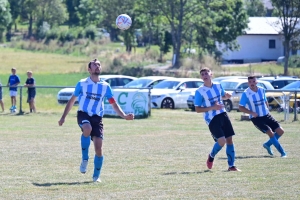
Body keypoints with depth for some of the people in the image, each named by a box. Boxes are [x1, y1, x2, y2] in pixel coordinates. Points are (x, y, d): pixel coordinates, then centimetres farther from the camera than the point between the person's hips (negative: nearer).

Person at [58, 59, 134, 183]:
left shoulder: (105, 86, 7)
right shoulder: (82, 84, 3)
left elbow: (114, 104, 9)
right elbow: (72, 101, 12)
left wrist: (124, 116, -6)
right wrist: (63, 117, 12)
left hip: (97, 118, 2)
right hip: (83, 114, -2)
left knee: (98, 147, -8)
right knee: (87, 128, -37)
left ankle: (96, 176, 11)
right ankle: (85, 159, -19)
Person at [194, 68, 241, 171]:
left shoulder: (218, 86, 6)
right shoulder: (200, 92, -9)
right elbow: (197, 109, -10)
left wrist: (227, 96, 1)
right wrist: (212, 108, -20)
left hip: (223, 115, 5)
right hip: (212, 119, -5)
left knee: (229, 139, 2)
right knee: (221, 141, -16)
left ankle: (231, 166, 10)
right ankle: (211, 156, 15)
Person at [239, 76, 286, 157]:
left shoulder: (262, 90, 4)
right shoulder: (246, 93, -11)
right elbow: (240, 107, -9)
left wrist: (267, 108, 2)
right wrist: (252, 113, -20)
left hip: (266, 116, 6)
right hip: (256, 118, -6)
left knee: (280, 131, 0)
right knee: (271, 133, -19)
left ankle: (267, 144, 22)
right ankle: (282, 153, -11)